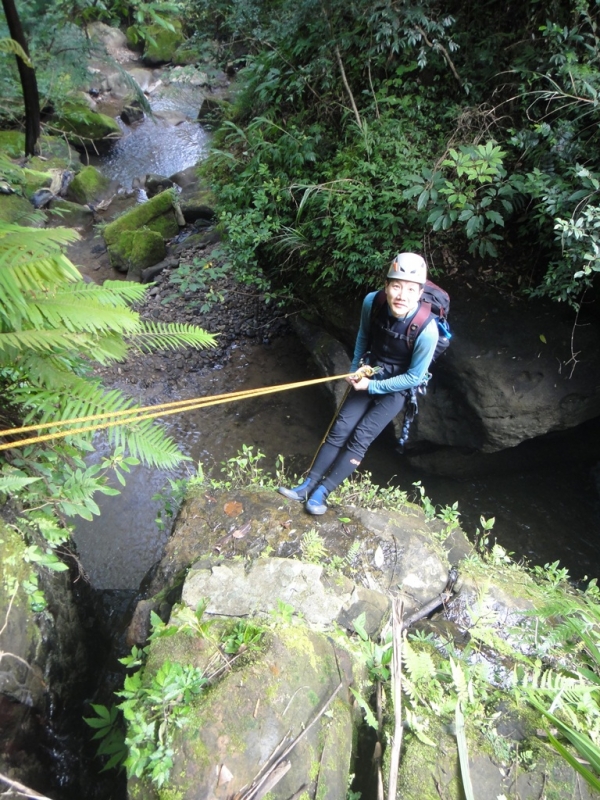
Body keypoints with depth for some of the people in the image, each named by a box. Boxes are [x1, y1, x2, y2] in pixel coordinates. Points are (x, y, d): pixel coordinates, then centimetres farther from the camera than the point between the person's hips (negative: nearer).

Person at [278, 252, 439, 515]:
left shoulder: (426, 329, -30)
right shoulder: (372, 302, -19)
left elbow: (414, 377, -18)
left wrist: (371, 386, -16)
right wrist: (355, 368, 2)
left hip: (396, 388, -4)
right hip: (369, 376, 4)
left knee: (361, 437, -11)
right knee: (340, 429, -3)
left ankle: (322, 491, -2)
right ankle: (308, 485, 4)